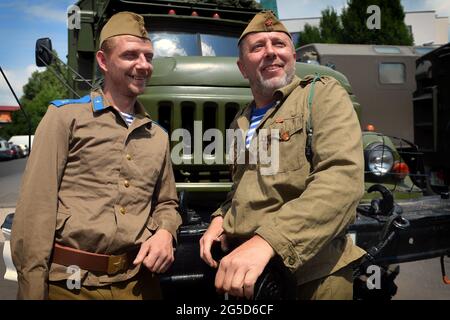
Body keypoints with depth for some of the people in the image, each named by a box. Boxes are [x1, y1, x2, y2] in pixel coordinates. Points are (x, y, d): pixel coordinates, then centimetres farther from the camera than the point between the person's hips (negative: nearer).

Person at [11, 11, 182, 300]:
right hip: (71, 283, -4)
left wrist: (165, 232, -3)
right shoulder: (66, 116, -2)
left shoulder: (158, 135, 12)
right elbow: (36, 208, -7)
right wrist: (32, 289, -11)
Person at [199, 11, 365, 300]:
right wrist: (220, 218, 3)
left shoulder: (323, 94, -6)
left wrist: (267, 240, -32)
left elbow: (344, 178, -21)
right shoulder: (241, 122, 14)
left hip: (310, 274, -6)